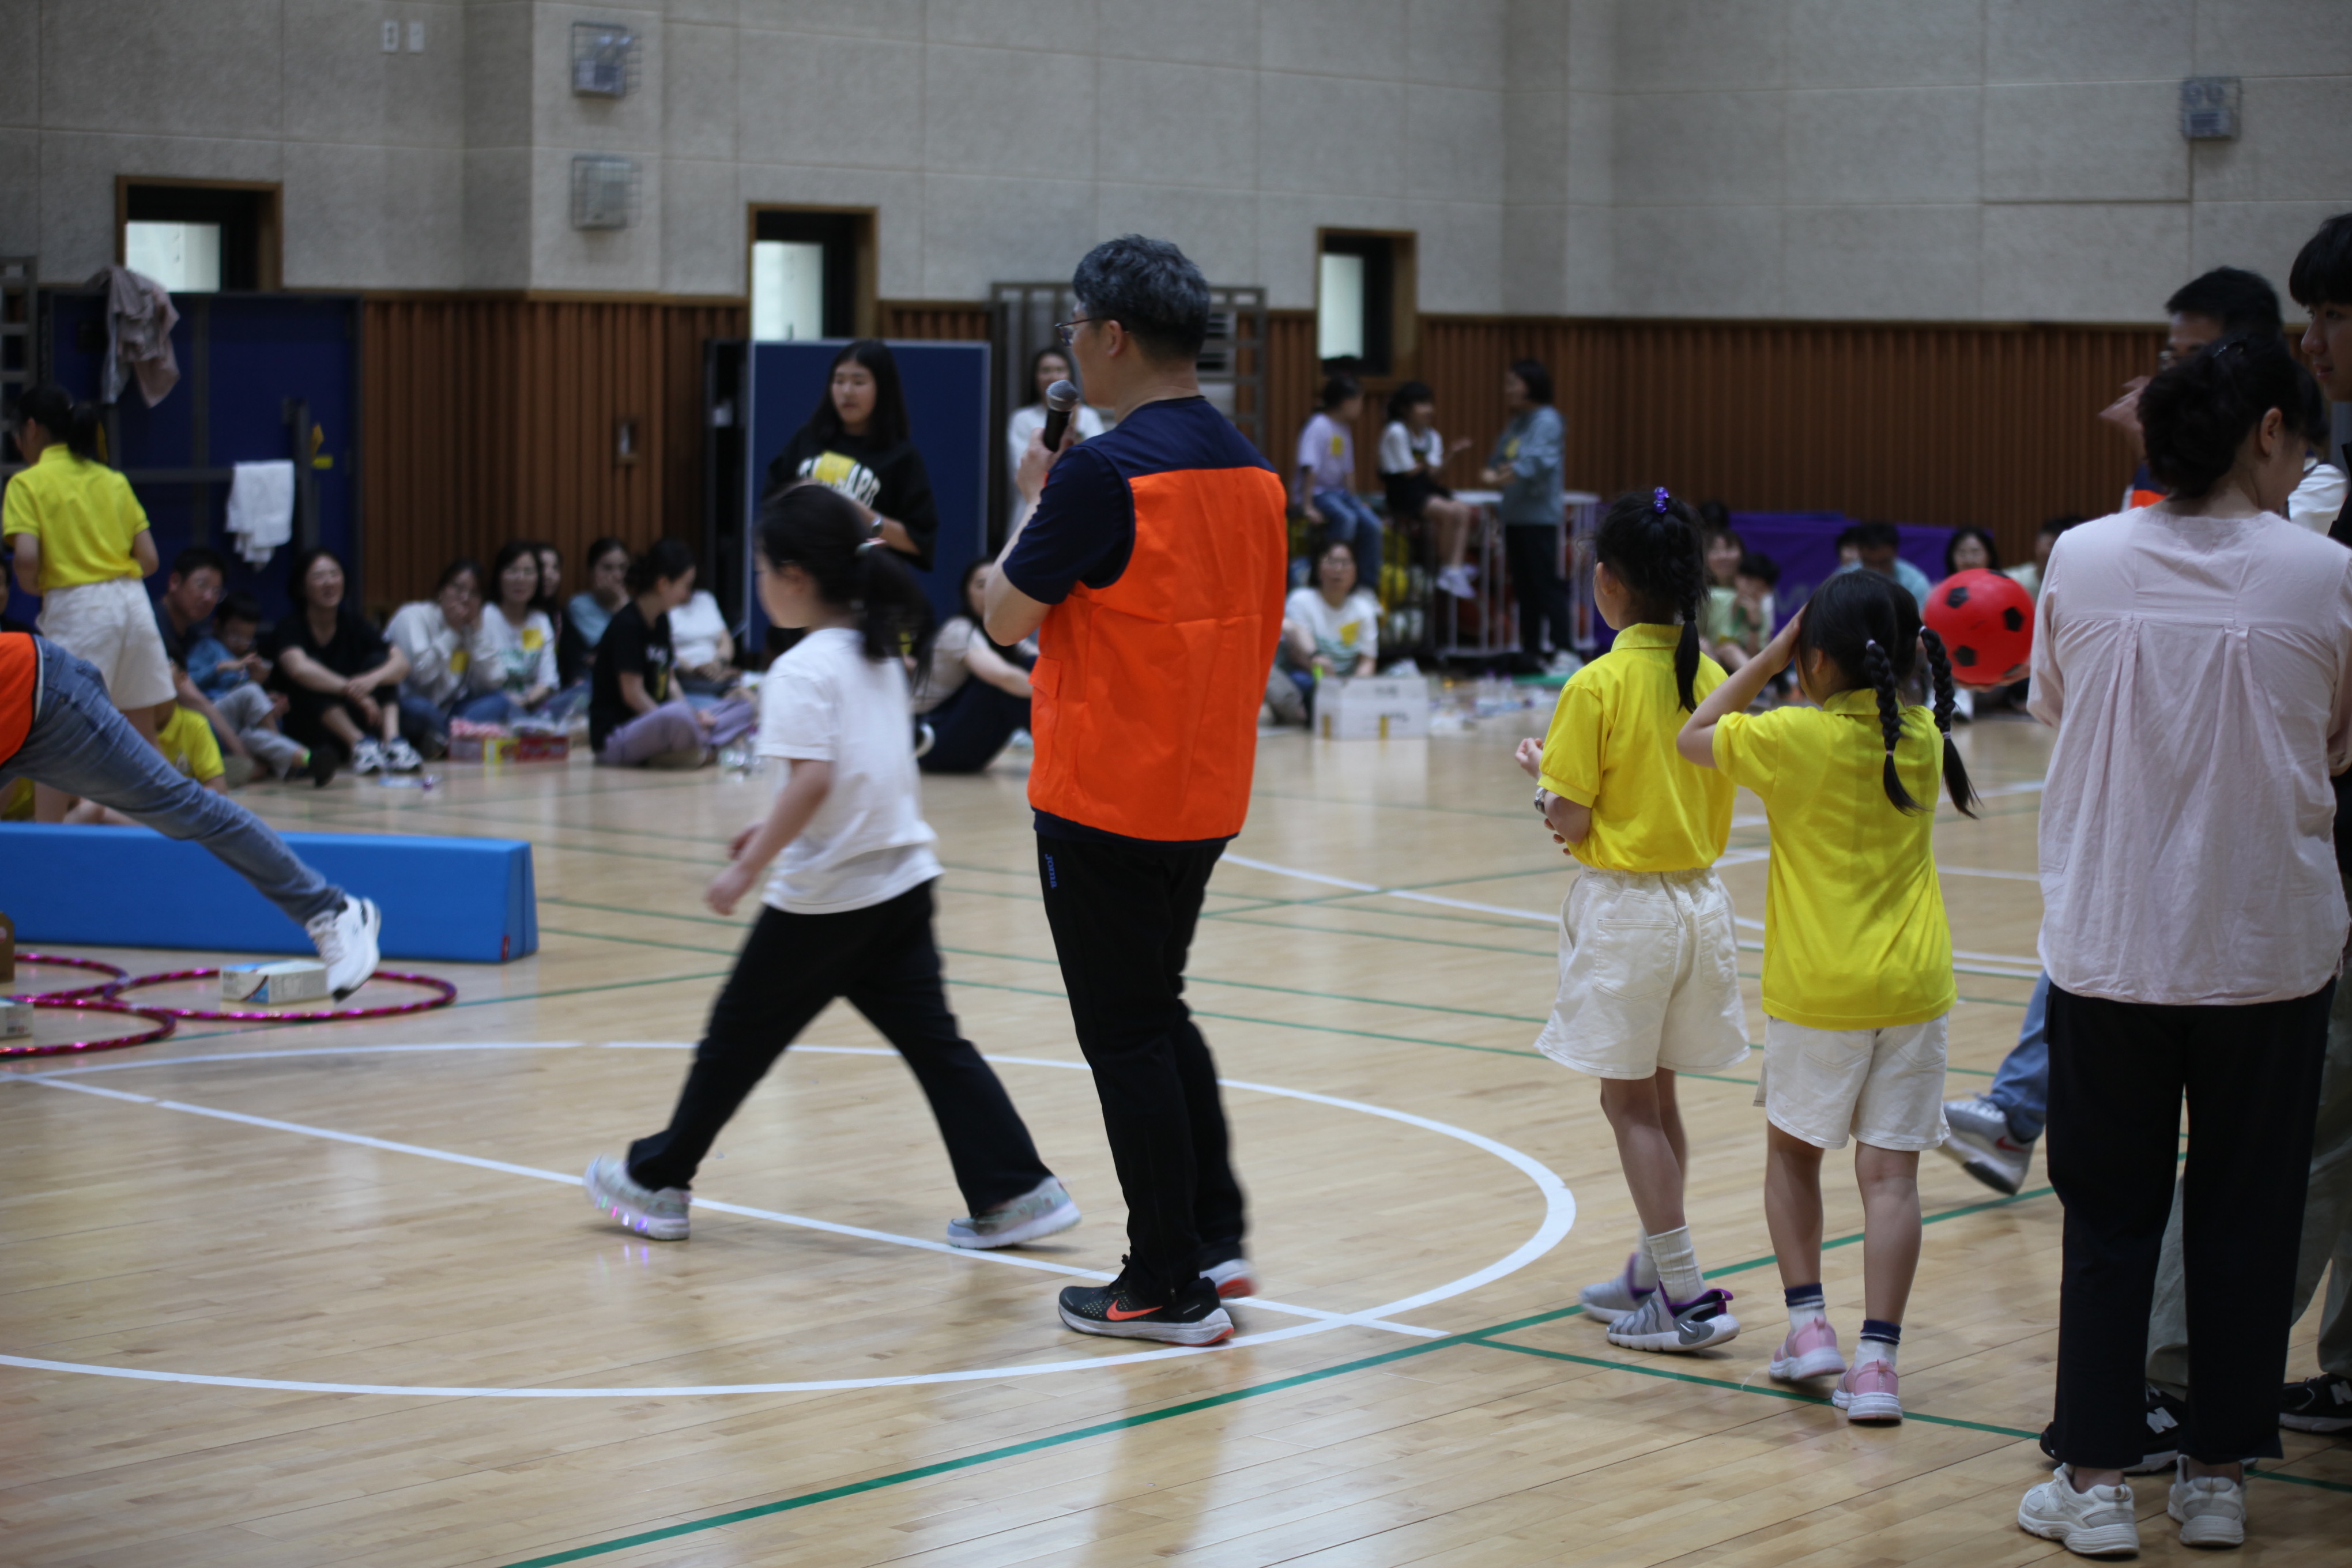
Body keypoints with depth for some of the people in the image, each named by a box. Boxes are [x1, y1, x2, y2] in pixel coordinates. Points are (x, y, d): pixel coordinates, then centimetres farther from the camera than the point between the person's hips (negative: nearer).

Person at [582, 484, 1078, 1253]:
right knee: (933, 1041, 7)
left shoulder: (803, 670, -16)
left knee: (740, 1034, 8)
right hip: (902, 879, 7)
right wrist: (775, 832, 23)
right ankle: (1017, 1193, -1)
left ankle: (659, 1181, 22)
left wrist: (749, 868, -20)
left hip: (825, 897, -7)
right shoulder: (879, 655, 11)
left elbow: (812, 780, -27)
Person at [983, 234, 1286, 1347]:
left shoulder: (1102, 472, -18)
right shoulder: (1247, 466, 6)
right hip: (1207, 794, 8)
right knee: (1161, 1013, 21)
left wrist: (1032, 498, 5)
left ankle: (1169, 1286, 6)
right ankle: (1214, 1240, 22)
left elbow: (1009, 616, -10)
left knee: (1125, 1033, 1)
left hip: (1107, 798, -8)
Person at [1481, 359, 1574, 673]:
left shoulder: (1546, 420, -8)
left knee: (1547, 584, -10)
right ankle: (1530, 650, 16)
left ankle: (1565, 651, -10)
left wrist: (1511, 475, -32)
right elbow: (1499, 462, 16)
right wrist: (1491, 474, -7)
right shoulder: (1515, 424, 17)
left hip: (1540, 515, -8)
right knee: (1524, 587, 10)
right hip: (1515, 515, 8)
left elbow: (1541, 460, -21)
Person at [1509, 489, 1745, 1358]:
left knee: (1630, 1102, 0)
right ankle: (1654, 1271, 26)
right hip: (1700, 897, 7)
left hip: (1624, 904, -6)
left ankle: (1687, 1295, -2)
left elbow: (1569, 821, -15)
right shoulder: (1710, 678, 2)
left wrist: (1541, 772, 6)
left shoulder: (1598, 685, -16)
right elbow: (1718, 813, 9)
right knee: (1657, 1097, 17)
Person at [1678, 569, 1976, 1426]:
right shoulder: (1923, 737, 1)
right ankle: (1877, 1360, -4)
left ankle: (1808, 1322, 12)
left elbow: (1694, 736, 4)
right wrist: (1898, 657, 12)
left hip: (1816, 991, -3)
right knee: (1889, 1172, 1)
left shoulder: (1795, 737, -12)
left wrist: (1769, 655, 3)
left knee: (1792, 1151, 19)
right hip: (1912, 987, 3)